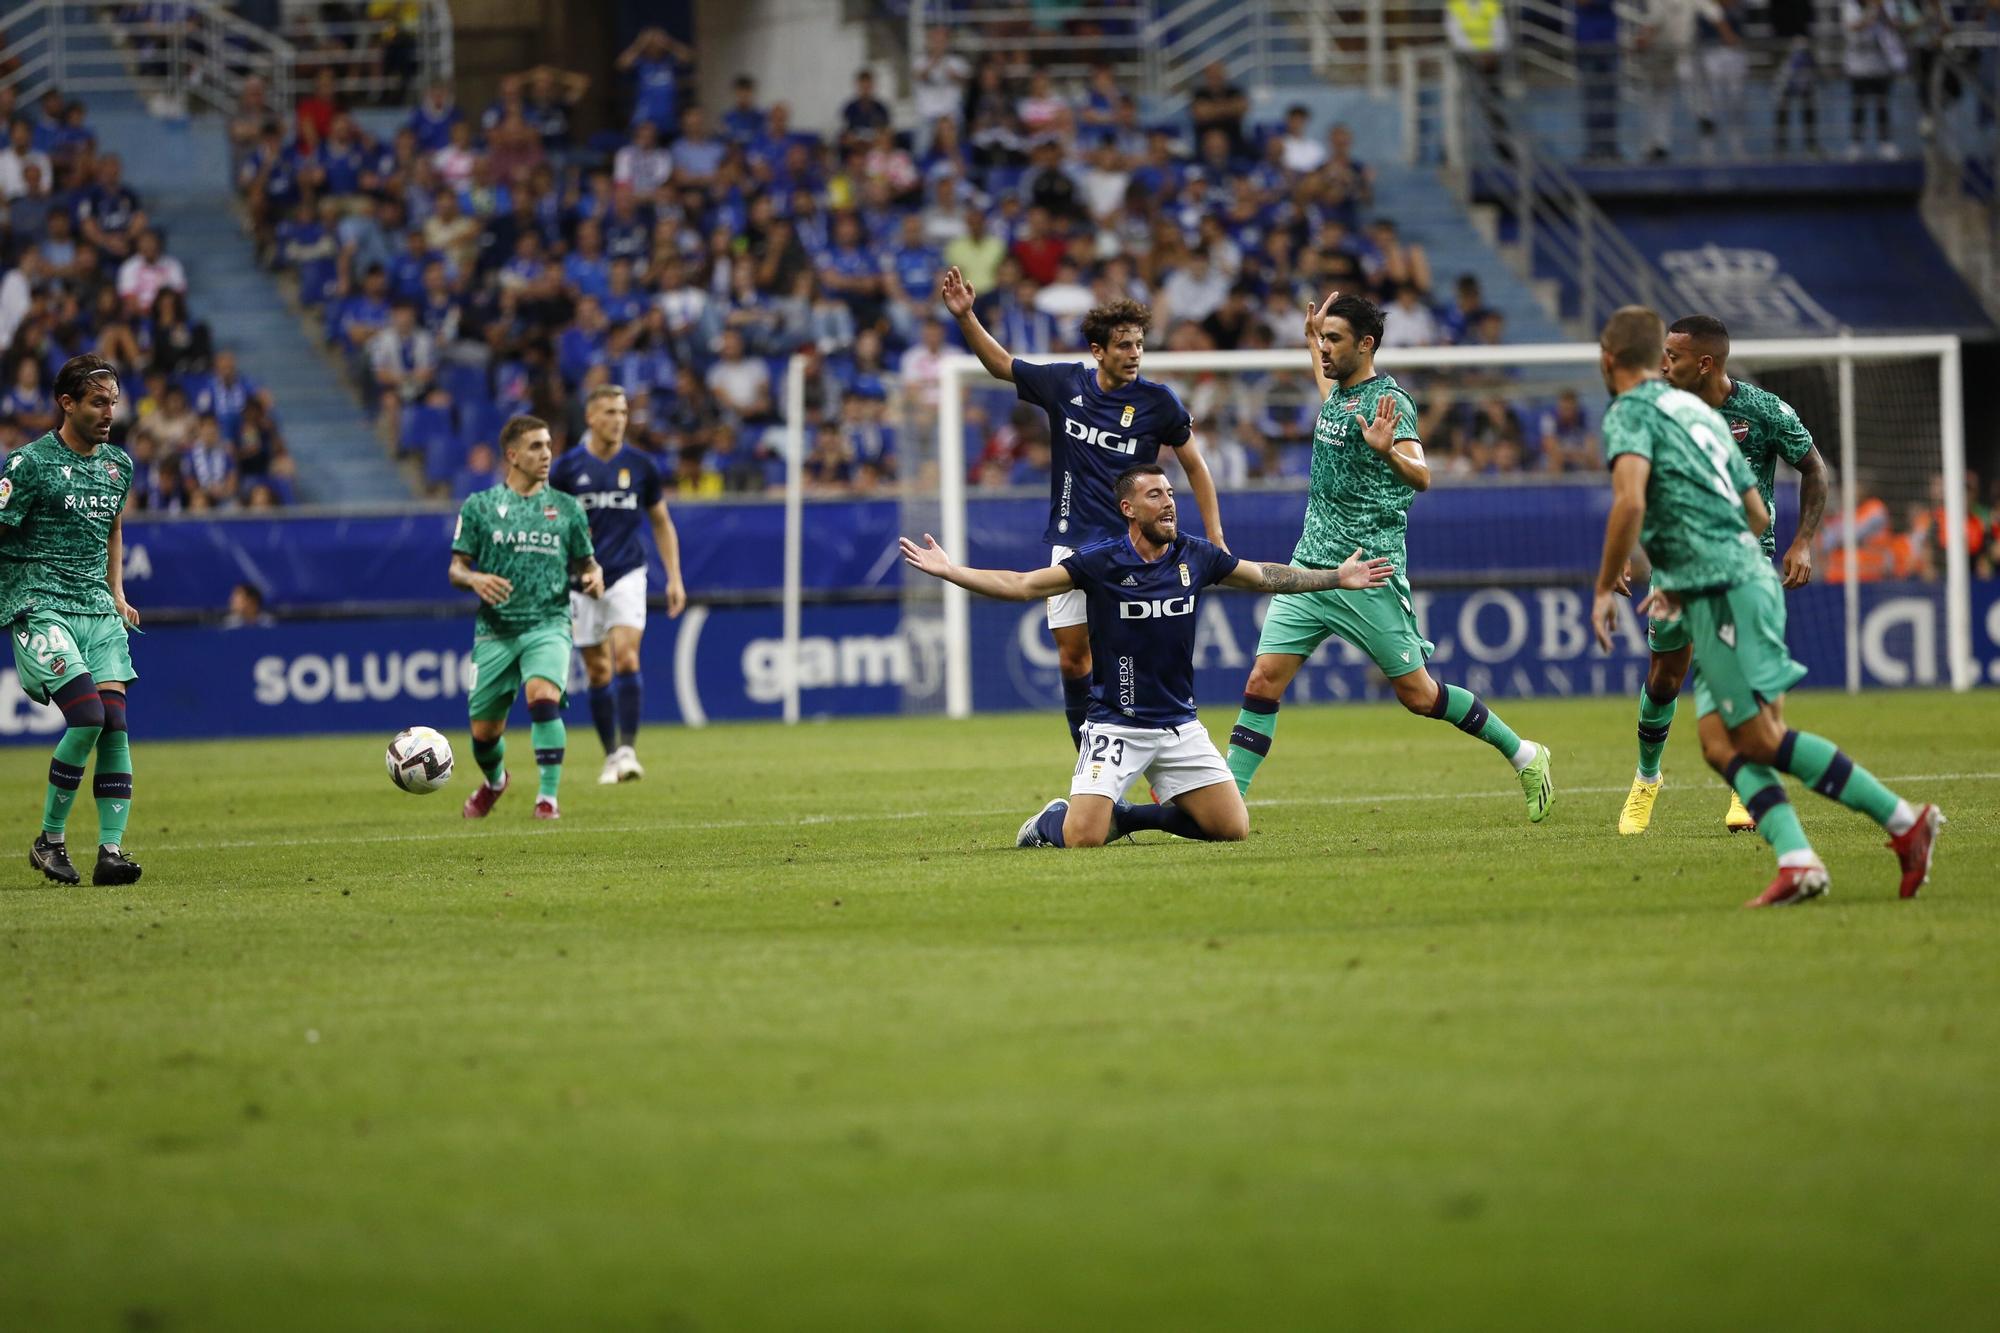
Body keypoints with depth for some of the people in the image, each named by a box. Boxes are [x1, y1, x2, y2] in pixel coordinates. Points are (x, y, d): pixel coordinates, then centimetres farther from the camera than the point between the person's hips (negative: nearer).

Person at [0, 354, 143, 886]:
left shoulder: (118, 465, 14)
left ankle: (111, 850, -9)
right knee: (87, 716, -20)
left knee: (115, 722, -9)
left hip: (98, 609, 6)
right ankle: (49, 840, -5)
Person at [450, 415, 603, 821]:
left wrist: (594, 577, -6)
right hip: (495, 630, 1)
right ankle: (494, 782, 41)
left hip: (548, 624, -1)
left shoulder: (566, 508, 9)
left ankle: (548, 797, -26)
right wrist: (475, 579, -17)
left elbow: (585, 563, 17)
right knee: (484, 730, 7)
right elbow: (456, 568, 6)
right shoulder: (479, 507, 6)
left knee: (543, 698, -29)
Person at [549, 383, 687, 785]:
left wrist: (674, 578, 6)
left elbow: (662, 523, 11)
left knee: (626, 659, -17)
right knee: (598, 673, 3)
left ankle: (628, 751, -18)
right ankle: (611, 756, 14)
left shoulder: (641, 466, 2)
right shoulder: (567, 468, -2)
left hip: (627, 575, 0)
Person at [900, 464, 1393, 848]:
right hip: (1115, 725, -5)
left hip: (1180, 723, 5)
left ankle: (1128, 817, 19)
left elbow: (1266, 577, 15)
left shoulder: (1195, 556, 1)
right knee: (1084, 838, -20)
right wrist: (949, 571, -22)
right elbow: (1021, 585, -12)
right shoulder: (1100, 561, -11)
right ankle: (1051, 821, 18)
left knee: (1234, 829, -2)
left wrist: (1337, 577, 16)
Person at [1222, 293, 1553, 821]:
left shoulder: (1387, 401, -14)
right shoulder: (1340, 391, 10)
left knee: (1417, 694, 0)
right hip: (1310, 567, 7)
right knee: (1263, 681, -5)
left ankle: (1523, 754, 18)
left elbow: (1420, 476, -30)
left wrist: (1387, 451, -49)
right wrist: (1312, 339, 35)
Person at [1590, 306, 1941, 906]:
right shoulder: (1697, 410, 24)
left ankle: (1903, 821, -13)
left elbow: (1631, 501, -22)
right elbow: (1756, 514, 26)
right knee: (1721, 744, 4)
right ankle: (1796, 859, -11)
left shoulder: (1630, 413, -3)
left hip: (1724, 591, -9)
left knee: (1763, 739, -9)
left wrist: (1606, 589, -11)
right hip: (1743, 576, 9)